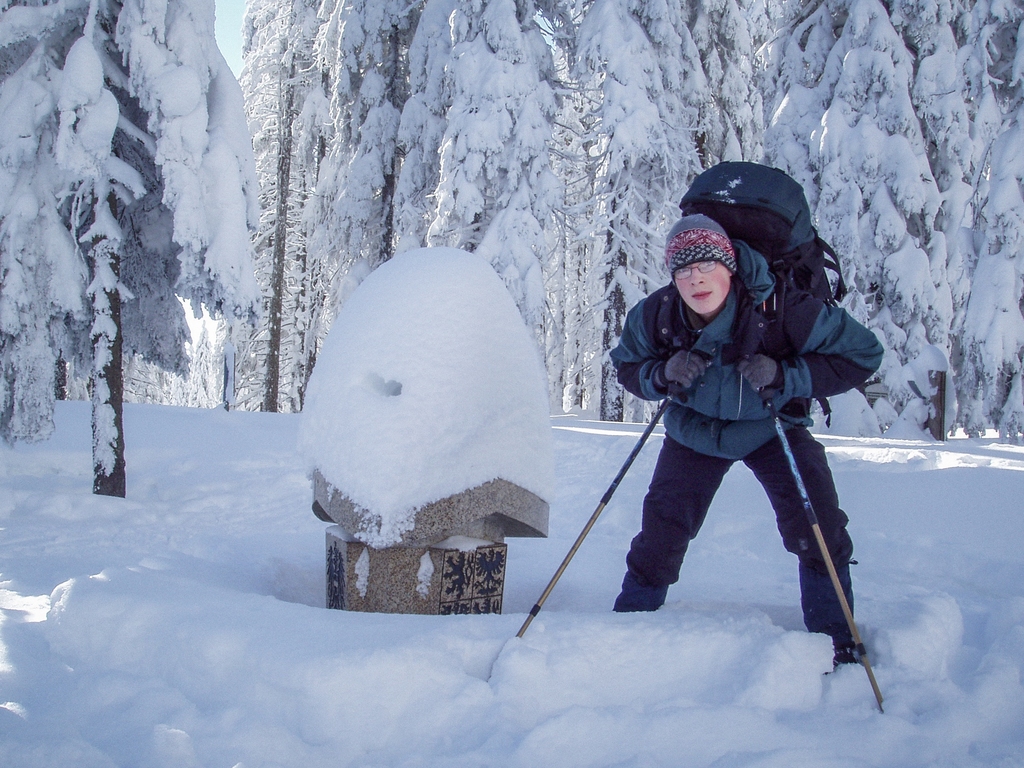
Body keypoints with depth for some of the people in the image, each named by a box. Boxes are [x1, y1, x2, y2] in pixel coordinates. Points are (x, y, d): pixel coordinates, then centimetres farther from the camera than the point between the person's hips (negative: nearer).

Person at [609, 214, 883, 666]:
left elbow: (862, 354, -26)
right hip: (696, 430, 2)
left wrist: (785, 376, -37)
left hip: (772, 429, -2)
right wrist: (662, 375, -28)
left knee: (817, 527, -16)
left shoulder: (781, 309, -32)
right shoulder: (655, 315, -23)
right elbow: (626, 366, -4)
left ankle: (835, 640, 1)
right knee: (662, 528, 1)